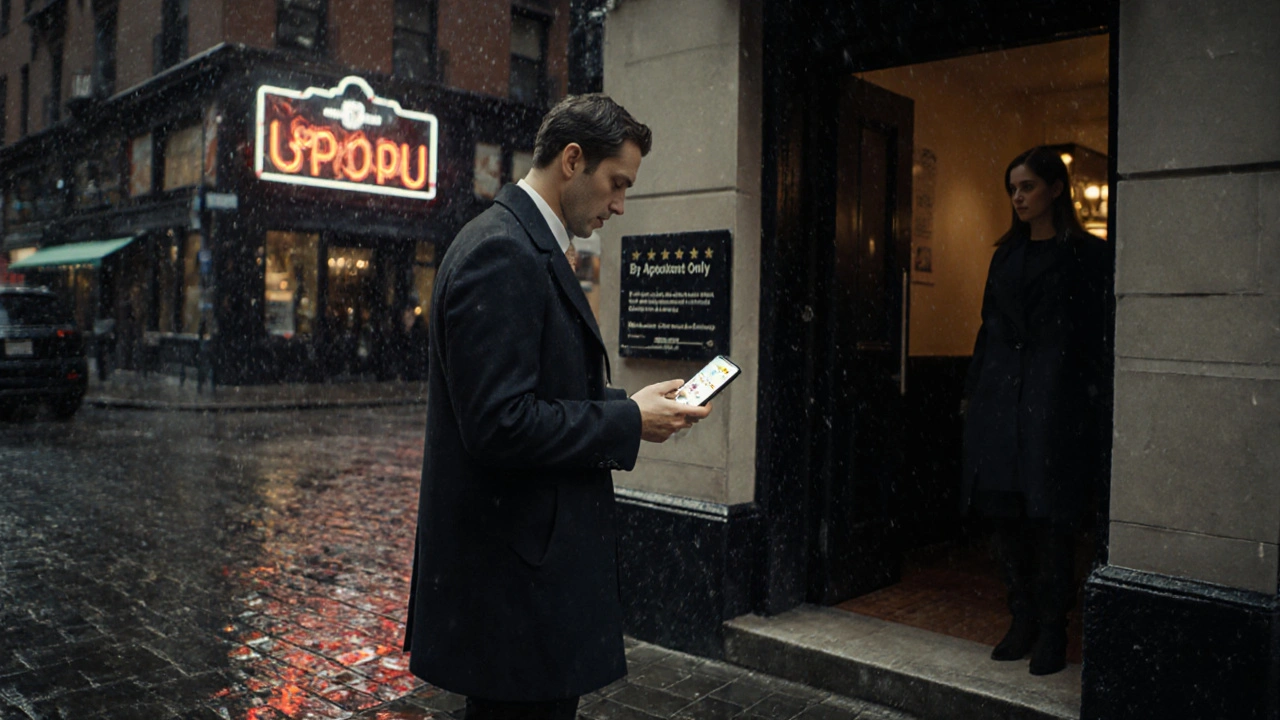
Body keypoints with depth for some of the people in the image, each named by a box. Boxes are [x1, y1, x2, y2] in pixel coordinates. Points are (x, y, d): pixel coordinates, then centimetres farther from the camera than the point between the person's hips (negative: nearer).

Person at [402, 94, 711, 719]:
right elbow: (500, 424, -26)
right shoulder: (501, 253, -19)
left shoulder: (528, 246, 14)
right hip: (514, 573, -10)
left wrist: (630, 401, 6)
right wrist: (630, 421, -16)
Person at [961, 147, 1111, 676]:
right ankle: (1023, 618, 18)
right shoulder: (1006, 254, 16)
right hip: (1000, 395, 5)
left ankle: (1052, 629, 9)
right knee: (1004, 512, 5)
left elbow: (1097, 335, -3)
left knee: (1050, 514, -2)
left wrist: (1093, 404, -9)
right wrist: (973, 390, 11)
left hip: (1056, 401, -5)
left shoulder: (1086, 254, 2)